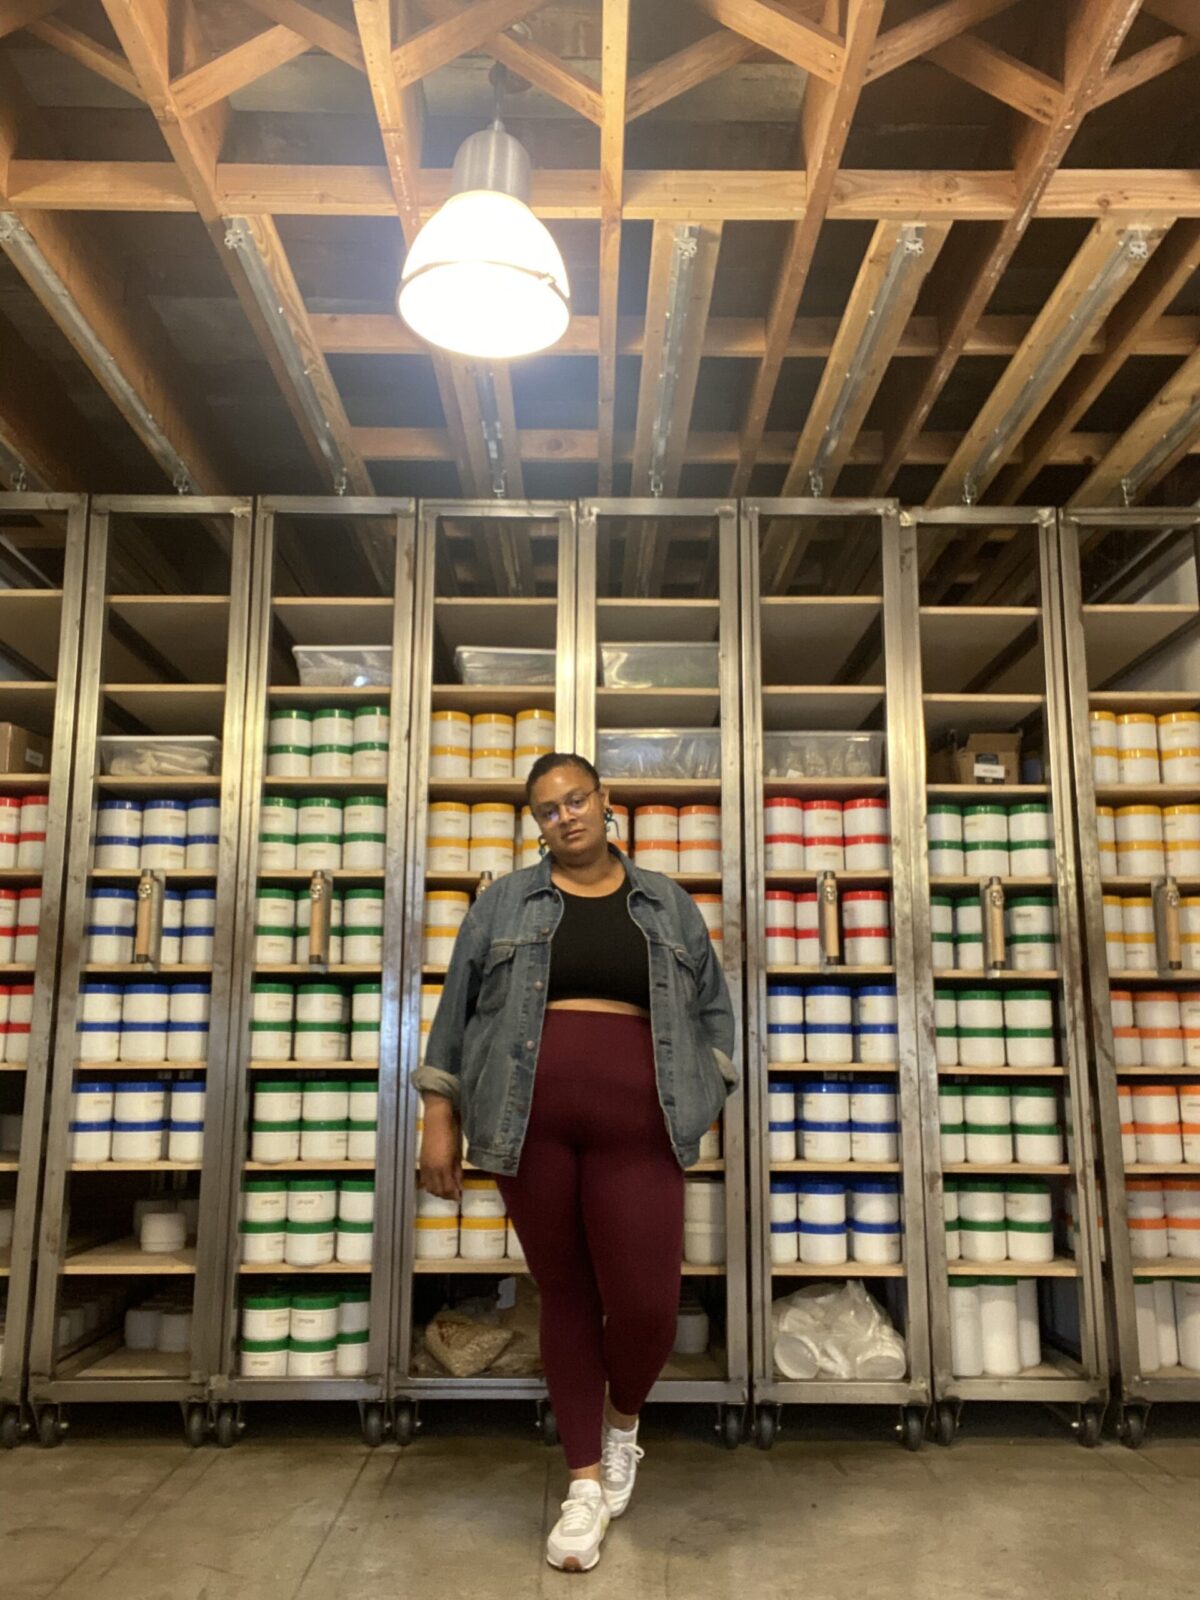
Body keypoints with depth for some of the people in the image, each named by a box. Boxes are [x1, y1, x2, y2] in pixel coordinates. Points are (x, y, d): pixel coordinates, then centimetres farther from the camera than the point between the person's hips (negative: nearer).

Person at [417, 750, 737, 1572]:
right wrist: (440, 1117, 5)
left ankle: (623, 1420, 30)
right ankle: (586, 1479, 25)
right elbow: (460, 1006, 9)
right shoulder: (505, 902, 9)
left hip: (635, 1124, 0)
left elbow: (712, 1006, 16)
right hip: (530, 1120, 0)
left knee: (647, 1305, -4)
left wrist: (706, 1096, 4)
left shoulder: (667, 904, 12)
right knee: (565, 1295, 9)